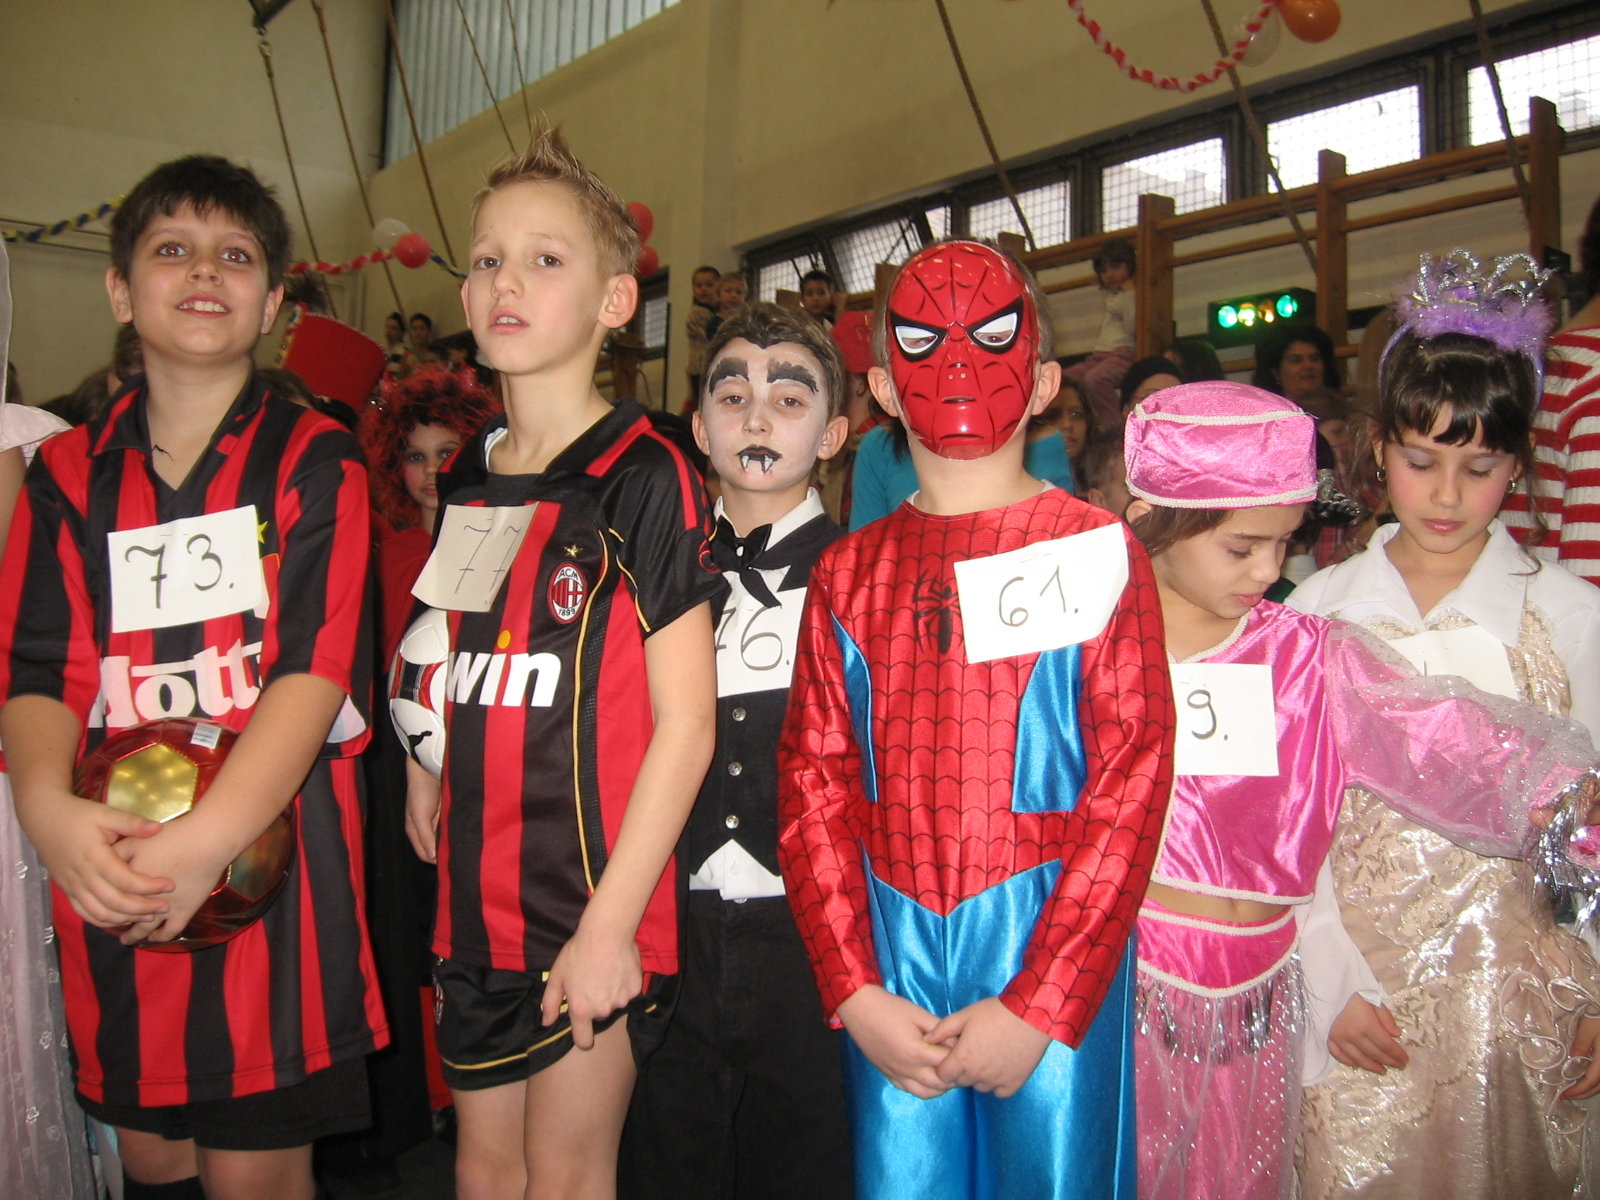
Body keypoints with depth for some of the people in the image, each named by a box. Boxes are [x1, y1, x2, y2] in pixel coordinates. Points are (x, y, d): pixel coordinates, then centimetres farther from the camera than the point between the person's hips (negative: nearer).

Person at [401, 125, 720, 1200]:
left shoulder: (643, 476, -12)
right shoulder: (466, 482, 8)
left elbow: (686, 722, -15)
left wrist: (610, 923, -16)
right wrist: (427, 774, 6)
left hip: (594, 909, -6)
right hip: (476, 902, 6)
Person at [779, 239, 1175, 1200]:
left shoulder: (1094, 551, -2)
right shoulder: (849, 572, 7)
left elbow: (1134, 779, -8)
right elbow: (814, 781, 4)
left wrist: (1038, 1005, -13)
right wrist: (855, 992, -6)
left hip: (1049, 944, -2)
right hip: (891, 950, 3)